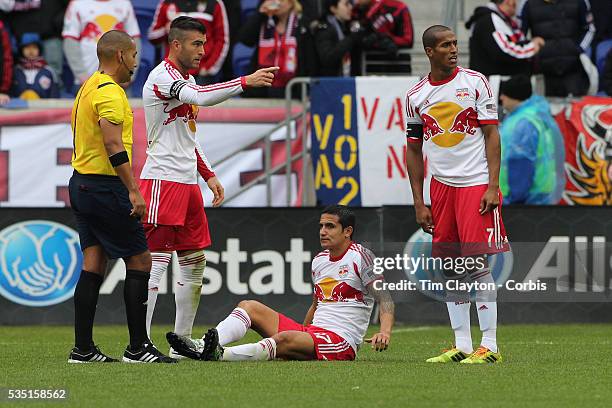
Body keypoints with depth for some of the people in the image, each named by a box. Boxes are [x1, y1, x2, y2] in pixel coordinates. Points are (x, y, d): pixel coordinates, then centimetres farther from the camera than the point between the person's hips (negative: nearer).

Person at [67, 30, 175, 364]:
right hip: (105, 187, -10)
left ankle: (83, 348, 5)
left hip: (81, 183, 10)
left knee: (94, 266, 8)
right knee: (139, 262, -4)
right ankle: (138, 347, -4)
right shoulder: (110, 92, -15)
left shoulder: (88, 87, 16)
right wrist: (133, 191, -25)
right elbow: (114, 145, -23)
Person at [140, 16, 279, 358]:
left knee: (195, 262, 10)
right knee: (157, 261, -11)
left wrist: (208, 174, 20)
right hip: (162, 179, -10)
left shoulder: (187, 79, 18)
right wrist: (245, 82, -34)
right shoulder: (162, 77, -12)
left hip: (187, 182, 10)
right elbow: (201, 97, -31)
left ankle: (182, 341, 16)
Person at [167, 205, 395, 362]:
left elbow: (384, 298, -14)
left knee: (285, 340, -37)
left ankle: (222, 354, -59)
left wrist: (384, 331, -30)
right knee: (249, 306, 1)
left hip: (341, 341, -9)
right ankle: (205, 346, -26)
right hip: (311, 332, 9)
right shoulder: (319, 261, 19)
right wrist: (302, 331, 29)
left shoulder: (360, 256, -5)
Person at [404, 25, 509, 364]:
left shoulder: (474, 82, 0)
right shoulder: (416, 95, 8)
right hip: (441, 185, 4)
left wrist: (493, 187, -10)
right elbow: (414, 151, 13)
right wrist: (419, 203, 8)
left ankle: (489, 346, -8)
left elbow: (492, 135, -2)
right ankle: (461, 346, 10)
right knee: (449, 268, 4)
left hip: (477, 184, -4)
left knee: (477, 262, -10)